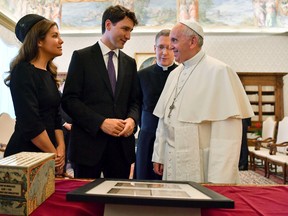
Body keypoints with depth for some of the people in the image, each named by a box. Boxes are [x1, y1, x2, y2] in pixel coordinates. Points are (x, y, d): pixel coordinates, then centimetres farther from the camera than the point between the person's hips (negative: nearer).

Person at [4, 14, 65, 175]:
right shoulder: (23, 72, -14)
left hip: (48, 155, 7)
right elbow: (29, 122, -20)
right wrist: (54, 153, -12)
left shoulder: (49, 74, 9)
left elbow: (56, 116, 9)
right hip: (26, 154, -7)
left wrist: (61, 148, -4)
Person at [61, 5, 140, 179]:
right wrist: (101, 122, -15)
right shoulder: (82, 57, 0)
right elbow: (69, 99, -6)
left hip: (122, 144, 4)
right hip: (89, 142, -3)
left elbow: (135, 101, 15)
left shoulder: (130, 62, 14)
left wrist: (132, 119, -7)